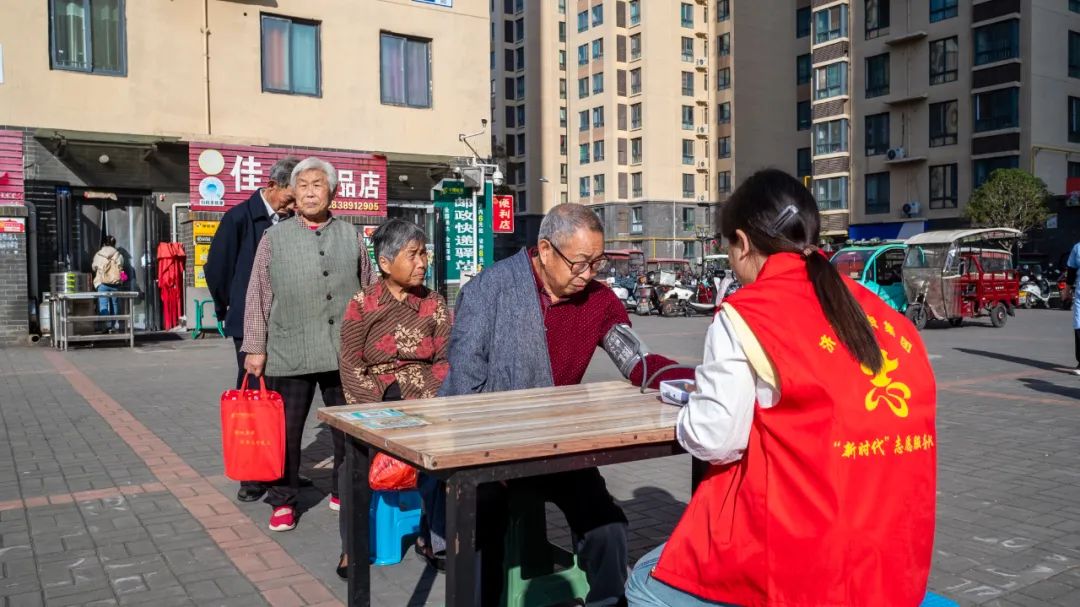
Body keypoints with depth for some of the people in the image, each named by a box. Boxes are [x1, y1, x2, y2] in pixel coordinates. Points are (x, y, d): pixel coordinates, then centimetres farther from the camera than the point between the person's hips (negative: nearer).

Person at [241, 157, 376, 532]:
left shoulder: (351, 237, 9)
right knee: (286, 430, 5)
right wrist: (254, 348, -1)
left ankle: (343, 493, 29)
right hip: (289, 355, -1)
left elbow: (367, 294, 12)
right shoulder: (274, 238, 5)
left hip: (345, 354, 2)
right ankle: (282, 501, 20)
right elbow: (258, 296, 3)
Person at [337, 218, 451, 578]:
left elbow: (445, 360, 2)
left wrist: (428, 403, -12)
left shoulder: (434, 304, 5)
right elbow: (351, 363, -4)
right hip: (372, 399, -1)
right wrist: (375, 410, -14)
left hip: (422, 399, 2)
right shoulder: (363, 305, -1)